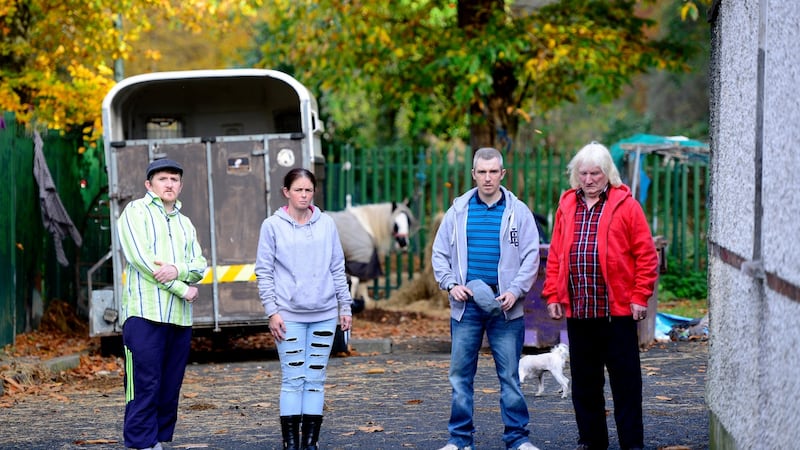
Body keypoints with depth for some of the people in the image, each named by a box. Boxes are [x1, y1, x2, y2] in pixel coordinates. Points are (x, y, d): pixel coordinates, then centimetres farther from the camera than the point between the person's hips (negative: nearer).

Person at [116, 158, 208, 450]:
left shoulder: (185, 223, 23)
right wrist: (183, 289, -8)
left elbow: (200, 265, 11)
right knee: (145, 386, -11)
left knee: (170, 388, 6)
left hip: (180, 317, 6)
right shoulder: (136, 212, 3)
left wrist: (177, 270, -13)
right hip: (145, 313, -6)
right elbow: (141, 258, -10)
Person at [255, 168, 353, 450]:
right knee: (293, 379, -4)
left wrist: (345, 306, 9)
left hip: (325, 315, 3)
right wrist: (271, 311, -6)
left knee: (316, 379, 5)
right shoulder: (273, 226, 0)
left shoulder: (326, 224, 7)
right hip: (289, 315, -3)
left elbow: (338, 268, 11)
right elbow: (264, 273, 0)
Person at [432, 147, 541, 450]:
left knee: (510, 376, 2)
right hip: (466, 303, 2)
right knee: (461, 375, 4)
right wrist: (451, 284, -4)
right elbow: (440, 253, 12)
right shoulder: (458, 210, 7)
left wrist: (515, 291, -11)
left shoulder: (518, 211, 3)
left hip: (504, 304, -1)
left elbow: (531, 257, 2)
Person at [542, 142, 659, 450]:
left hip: (618, 309, -4)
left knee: (625, 379, 2)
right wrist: (552, 295, 6)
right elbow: (555, 255, 14)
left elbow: (646, 255, -3)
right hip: (577, 310, 4)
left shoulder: (625, 205, -2)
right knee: (584, 381, 10)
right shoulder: (566, 206, 11)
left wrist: (640, 296, -9)